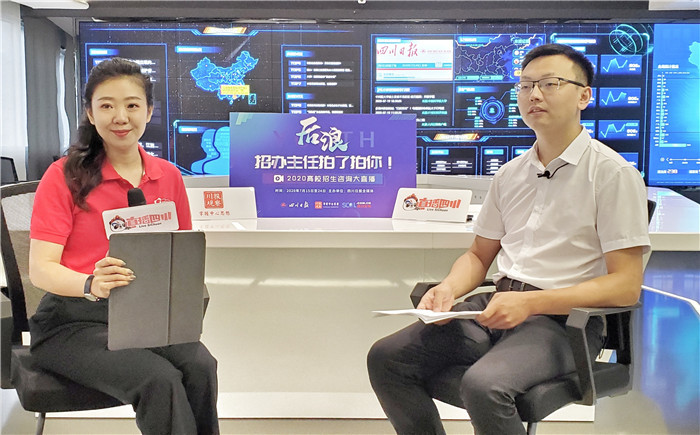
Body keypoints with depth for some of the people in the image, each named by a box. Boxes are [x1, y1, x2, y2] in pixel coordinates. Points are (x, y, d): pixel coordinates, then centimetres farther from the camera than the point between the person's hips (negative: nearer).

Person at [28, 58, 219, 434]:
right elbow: (40, 269, -9)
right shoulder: (65, 176, -3)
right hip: (73, 321, -3)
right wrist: (92, 284, -31)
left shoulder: (168, 177, 9)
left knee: (200, 367, -27)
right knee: (160, 380, -29)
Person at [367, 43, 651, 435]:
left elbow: (626, 285, -11)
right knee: (386, 358, -9)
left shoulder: (612, 173, -6)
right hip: (498, 307, 7)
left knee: (483, 385, -34)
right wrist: (448, 290, 0)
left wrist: (530, 303, -20)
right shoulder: (510, 174, 15)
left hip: (563, 319, -6)